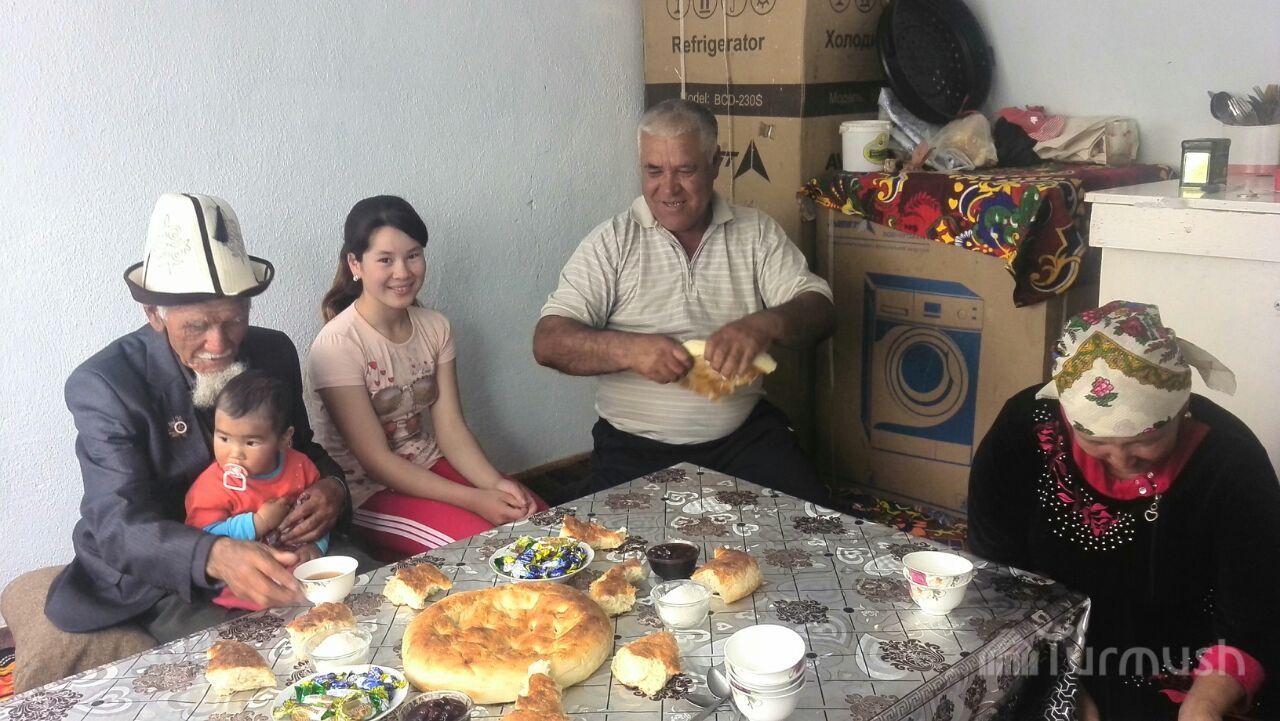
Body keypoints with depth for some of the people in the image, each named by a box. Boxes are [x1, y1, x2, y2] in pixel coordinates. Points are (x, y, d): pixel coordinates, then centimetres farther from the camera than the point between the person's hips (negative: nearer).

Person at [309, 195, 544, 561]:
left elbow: (451, 428, -3)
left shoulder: (435, 327, 0)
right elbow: (376, 461, -19)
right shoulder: (337, 345, -19)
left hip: (429, 467, 7)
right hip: (367, 492, -7)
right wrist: (473, 500, -25)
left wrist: (495, 484, -22)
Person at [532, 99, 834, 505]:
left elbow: (819, 312, -3)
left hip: (744, 436, 2)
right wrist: (629, 349, -27)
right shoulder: (612, 242, 0)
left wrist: (765, 325, -27)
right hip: (635, 448, -1)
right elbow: (549, 342, -7)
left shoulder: (757, 232, 6)